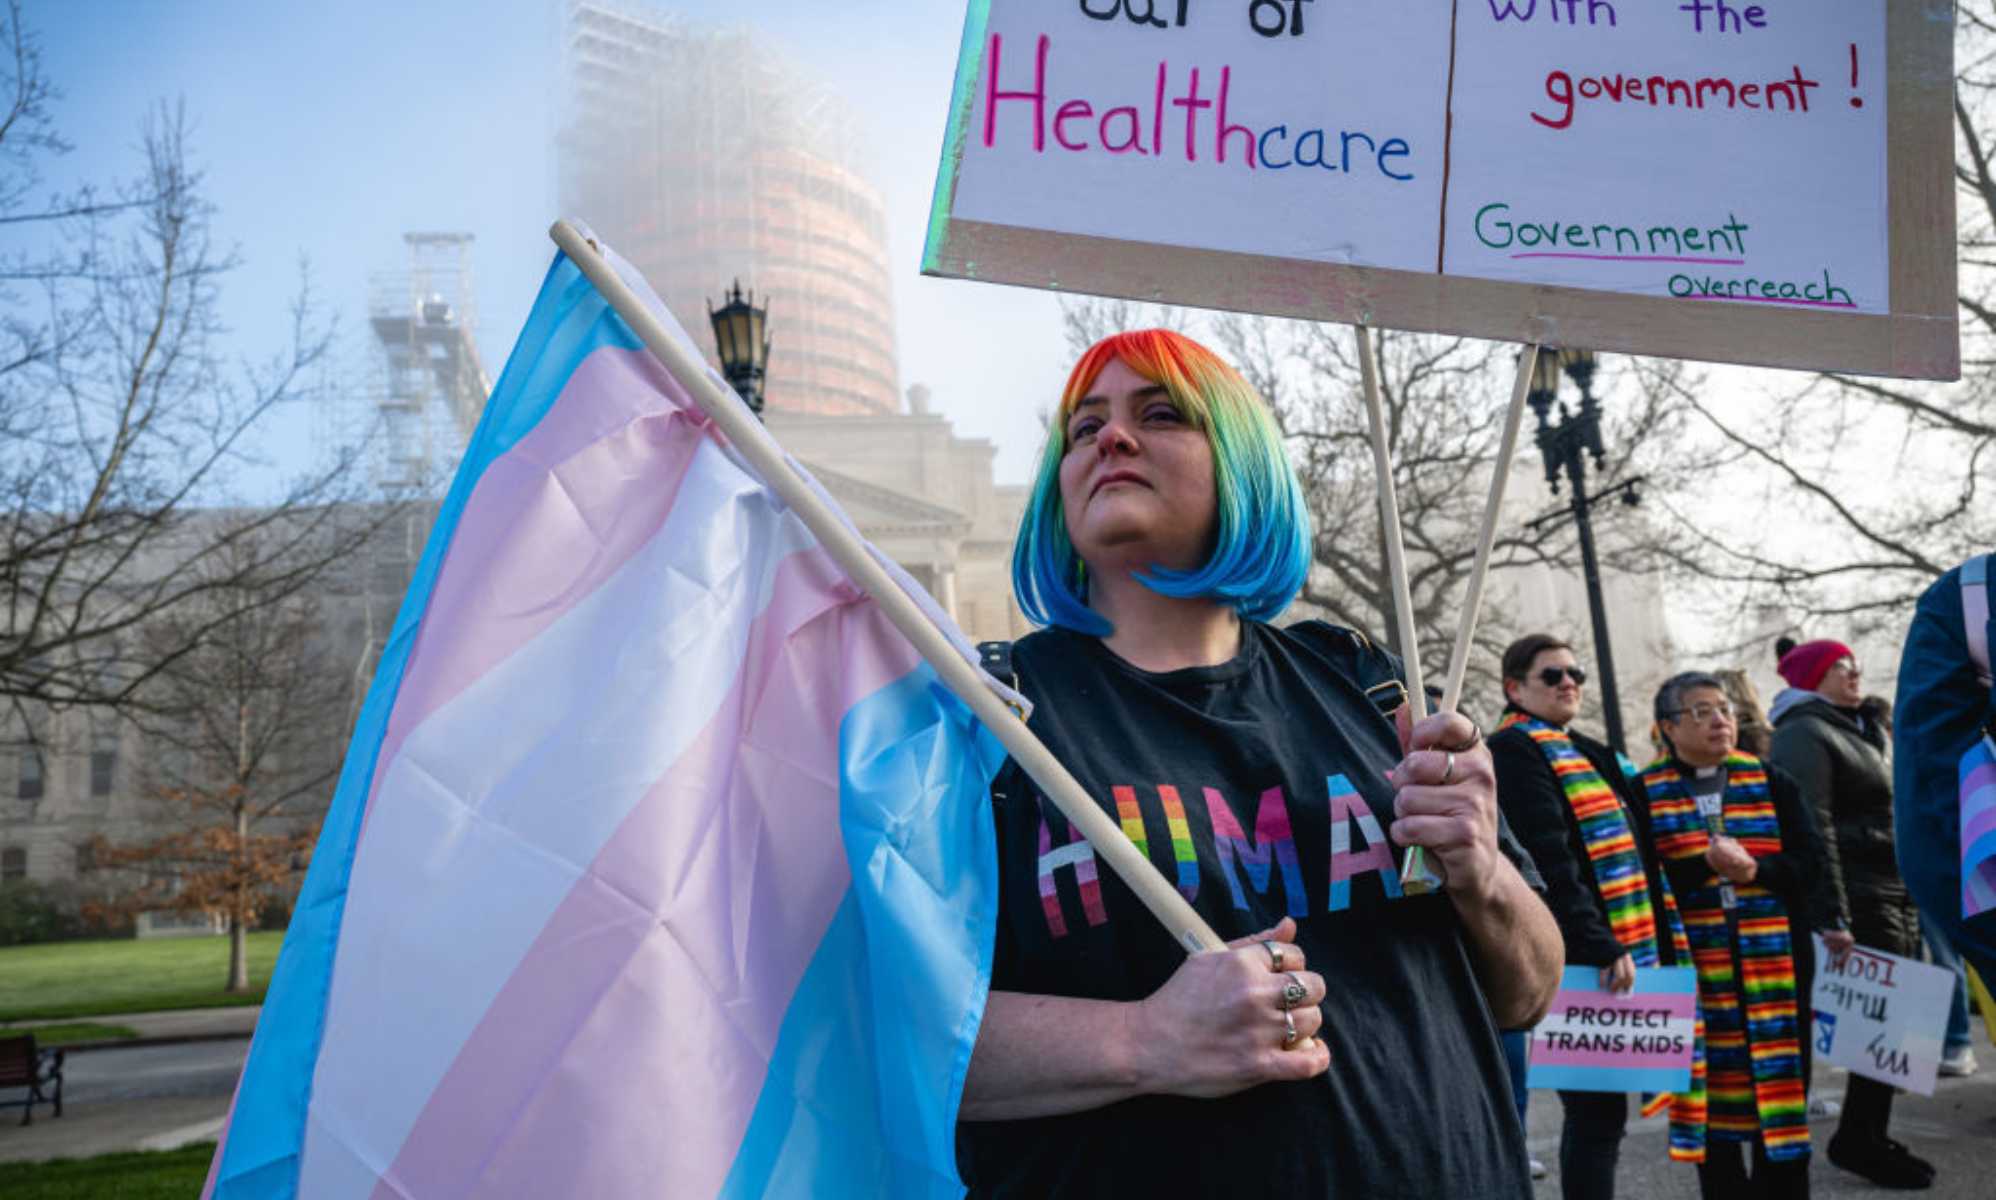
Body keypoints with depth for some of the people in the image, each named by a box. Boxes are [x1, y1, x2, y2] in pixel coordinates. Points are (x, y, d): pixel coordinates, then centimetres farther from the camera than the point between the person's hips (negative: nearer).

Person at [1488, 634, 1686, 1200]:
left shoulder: (1585, 753, 21)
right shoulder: (1514, 751, -8)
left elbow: (1634, 853, 23)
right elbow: (1549, 862, -20)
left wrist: (1665, 945, 16)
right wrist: (1602, 947, -27)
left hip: (1617, 956, 9)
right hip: (1579, 962, -9)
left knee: (1596, 1108, 14)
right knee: (1599, 1110, -6)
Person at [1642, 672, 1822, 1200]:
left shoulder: (1773, 783, 8)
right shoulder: (1646, 793, 1)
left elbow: (1806, 868, 2)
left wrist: (1753, 869, -15)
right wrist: (1704, 864, -16)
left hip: (1773, 965, 2)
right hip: (1694, 967, -1)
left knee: (1780, 1087, 3)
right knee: (1711, 1090, 7)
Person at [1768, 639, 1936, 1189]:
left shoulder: (1859, 730, 20)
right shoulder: (1803, 736, -10)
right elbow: (1811, 830, -19)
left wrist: (1913, 894, 18)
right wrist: (1833, 915, -24)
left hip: (1897, 897, 9)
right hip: (1860, 901, -9)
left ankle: (1867, 1136, 19)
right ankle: (1859, 1139, 6)